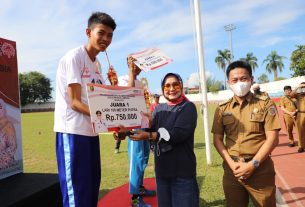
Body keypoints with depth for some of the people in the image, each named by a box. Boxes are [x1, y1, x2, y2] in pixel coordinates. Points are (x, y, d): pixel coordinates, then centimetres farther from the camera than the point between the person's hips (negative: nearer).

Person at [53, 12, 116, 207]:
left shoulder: (97, 64, 14)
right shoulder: (74, 57, -10)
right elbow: (74, 102, -16)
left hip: (91, 132, 8)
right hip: (73, 131, -8)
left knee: (92, 188, 17)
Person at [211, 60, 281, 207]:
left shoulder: (265, 104, -2)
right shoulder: (222, 109, 4)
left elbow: (272, 139, -7)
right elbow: (217, 140, 3)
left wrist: (252, 164, -14)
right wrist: (232, 163, -10)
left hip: (260, 170, -2)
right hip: (232, 170, 2)